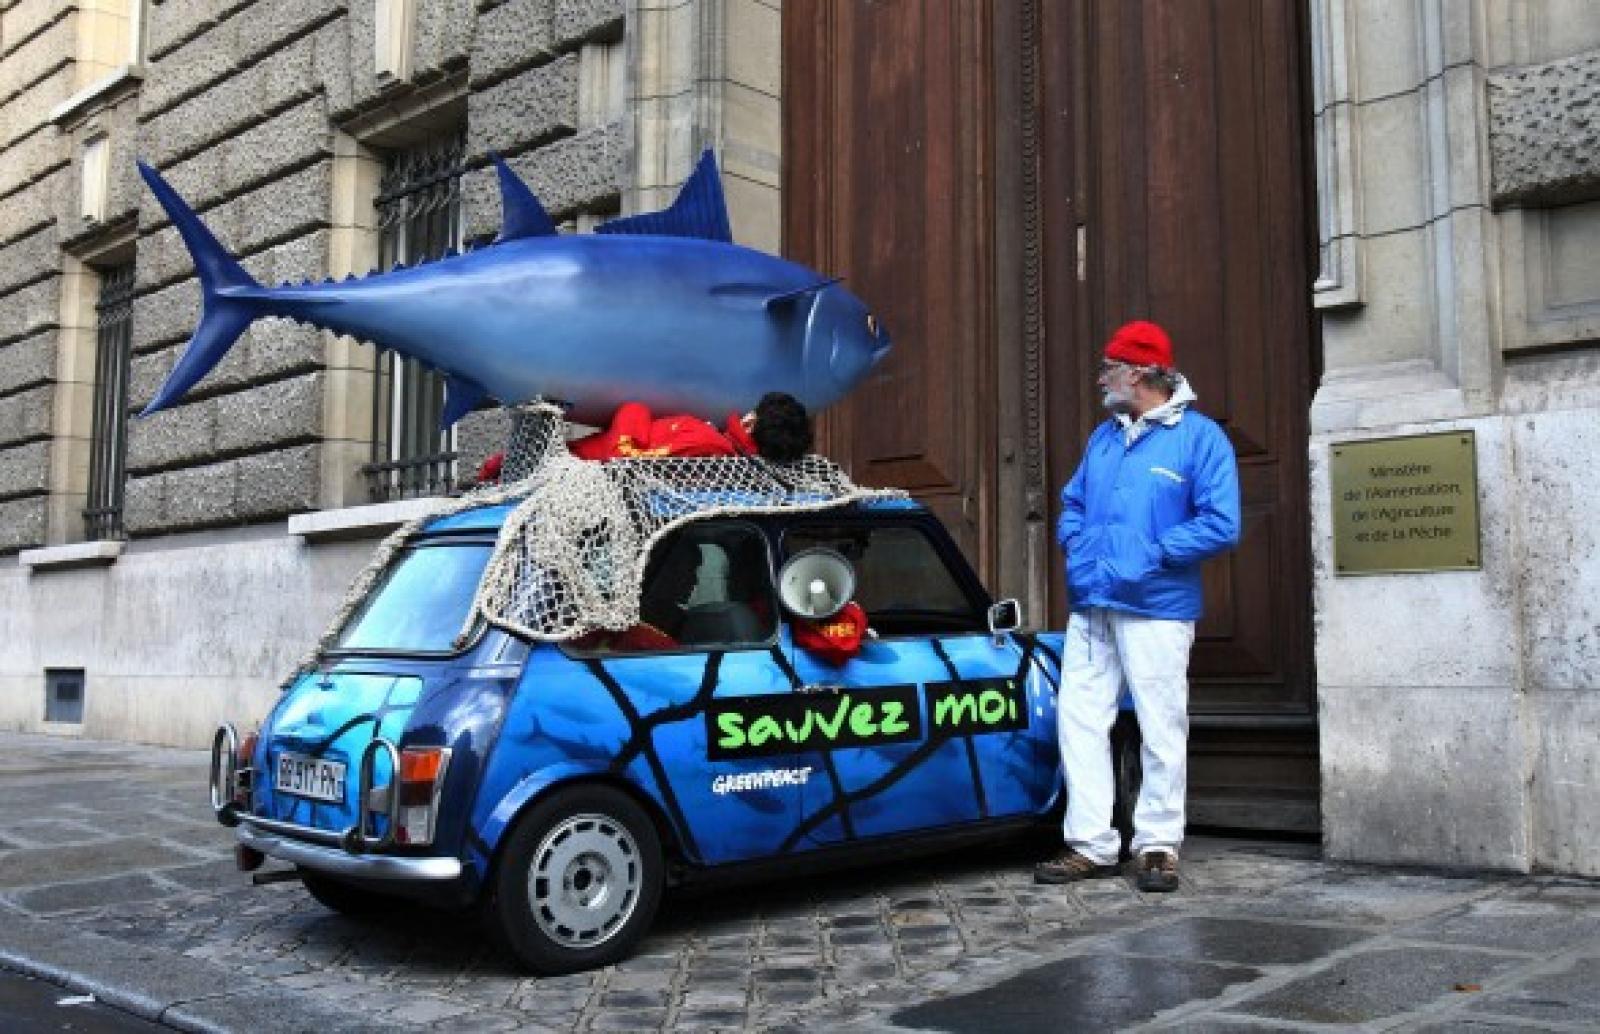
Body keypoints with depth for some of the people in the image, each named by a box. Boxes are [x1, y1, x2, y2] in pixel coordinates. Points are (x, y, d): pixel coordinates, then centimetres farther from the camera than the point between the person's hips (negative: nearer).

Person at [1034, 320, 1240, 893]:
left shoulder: (1199, 436, -4)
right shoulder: (1103, 436, 16)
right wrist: (1079, 546, 3)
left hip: (1157, 609, -6)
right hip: (1091, 607, 6)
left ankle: (1158, 845, 14)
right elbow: (1071, 505, 23)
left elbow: (1221, 524, -11)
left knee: (1162, 729, 2)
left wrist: (1151, 554, -14)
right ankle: (1091, 843, 12)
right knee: (1079, 721, 4)